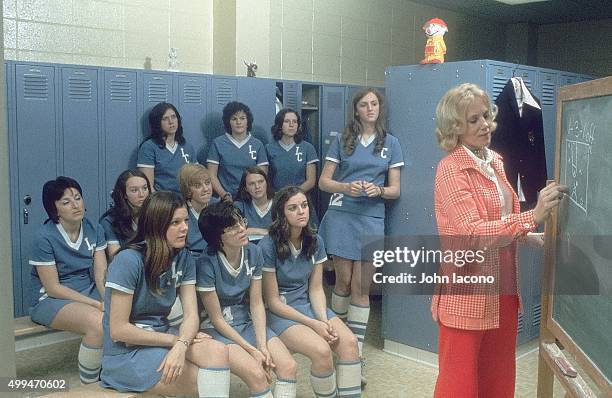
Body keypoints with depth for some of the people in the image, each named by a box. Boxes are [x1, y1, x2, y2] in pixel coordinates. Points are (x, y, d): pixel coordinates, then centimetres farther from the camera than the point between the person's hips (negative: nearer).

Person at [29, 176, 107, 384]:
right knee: (98, 322, -33)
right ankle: (89, 384, -12)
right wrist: (97, 304, -20)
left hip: (89, 291, 6)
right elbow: (53, 288, -14)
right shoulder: (44, 238, -14)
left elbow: (102, 274, -3)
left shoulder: (93, 230, 2)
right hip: (50, 299, -5)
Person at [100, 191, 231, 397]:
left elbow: (191, 314, -7)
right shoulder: (128, 261, -20)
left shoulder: (183, 258, -1)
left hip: (162, 336, 6)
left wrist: (181, 345, -28)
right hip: (126, 351, -5)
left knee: (217, 352, -23)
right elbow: (118, 330, -18)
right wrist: (176, 339, -15)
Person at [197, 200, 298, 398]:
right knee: (257, 374, -28)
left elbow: (256, 304, -1)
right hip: (217, 328, -5)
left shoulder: (253, 252, -4)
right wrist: (252, 350, -16)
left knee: (289, 366, -17)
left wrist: (263, 346, -13)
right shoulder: (206, 264, -19)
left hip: (247, 322, 5)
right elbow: (217, 319, -13)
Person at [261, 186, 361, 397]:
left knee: (349, 342, -21)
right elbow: (273, 301, -12)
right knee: (322, 350, -29)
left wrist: (325, 320, -13)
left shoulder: (315, 241, 2)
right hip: (280, 312, -5)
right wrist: (314, 324, -17)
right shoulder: (268, 246, -15)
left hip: (309, 305, 5)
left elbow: (316, 289, 5)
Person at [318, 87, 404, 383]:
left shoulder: (390, 143, 9)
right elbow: (323, 182, 4)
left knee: (362, 287, 1)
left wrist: (378, 190, -14)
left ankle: (356, 351, 7)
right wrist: (346, 187, -14)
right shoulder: (342, 140, 7)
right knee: (343, 280, 4)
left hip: (371, 218, 0)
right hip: (341, 215, 0)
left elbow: (395, 190, 7)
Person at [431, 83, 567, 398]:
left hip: (502, 285, 8)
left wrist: (527, 236, 3)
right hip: (468, 290, -7)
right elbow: (473, 234, -25)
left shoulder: (494, 161, 8)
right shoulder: (451, 169, -16)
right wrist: (533, 217, -31)